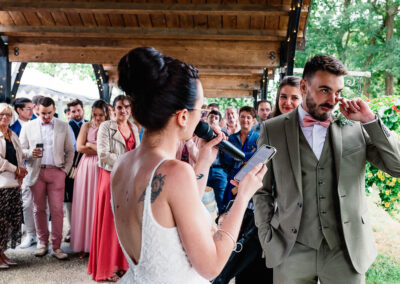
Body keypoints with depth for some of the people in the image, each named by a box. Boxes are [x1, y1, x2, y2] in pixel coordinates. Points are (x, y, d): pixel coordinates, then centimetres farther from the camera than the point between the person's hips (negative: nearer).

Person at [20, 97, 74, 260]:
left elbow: (69, 151, 10)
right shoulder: (28, 127, 9)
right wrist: (31, 153, -12)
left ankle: (56, 246, 0)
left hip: (56, 172, -1)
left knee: (57, 210, -6)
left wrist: (65, 170, 1)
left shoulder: (63, 126, 8)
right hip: (36, 173, 1)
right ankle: (42, 243, 18)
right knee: (39, 209, 5)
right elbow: (21, 150, 9)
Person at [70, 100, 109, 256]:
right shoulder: (86, 126, 9)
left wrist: (90, 145, -7)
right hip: (87, 168, 2)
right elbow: (79, 147, -1)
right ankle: (84, 245, 10)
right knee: (85, 204, 3)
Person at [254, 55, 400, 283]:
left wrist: (370, 120, -9)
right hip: (292, 253, 0)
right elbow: (262, 190, 6)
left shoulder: (355, 128, 2)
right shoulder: (272, 130, 1)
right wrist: (268, 239, -1)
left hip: (347, 252, 1)